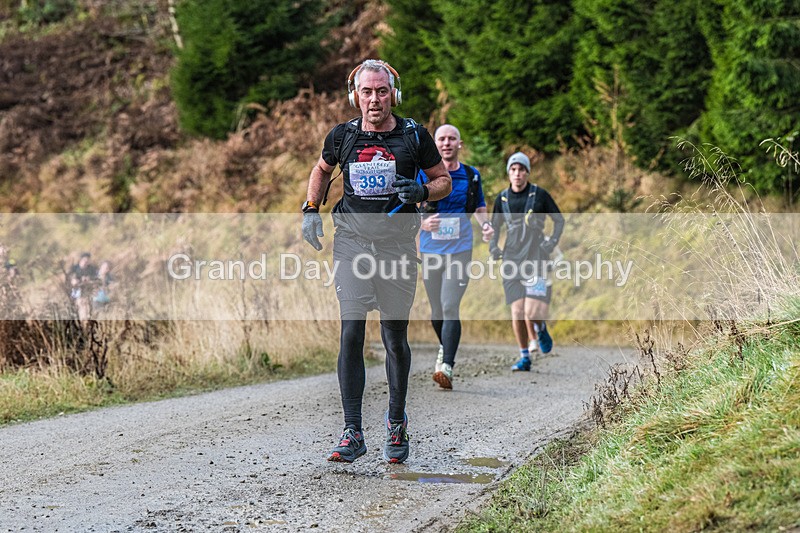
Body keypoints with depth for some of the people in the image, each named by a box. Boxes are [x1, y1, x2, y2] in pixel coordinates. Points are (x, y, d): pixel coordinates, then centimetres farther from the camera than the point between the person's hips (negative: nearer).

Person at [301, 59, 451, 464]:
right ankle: (352, 433, -8)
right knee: (351, 333, -10)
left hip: (397, 243, 0)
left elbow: (444, 180, 9)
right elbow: (321, 171, 23)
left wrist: (421, 192, -12)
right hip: (352, 240, 1)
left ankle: (396, 423, 26)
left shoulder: (414, 135, -1)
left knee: (395, 338, 5)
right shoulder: (342, 136, 3)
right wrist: (311, 210, 9)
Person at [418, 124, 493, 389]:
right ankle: (445, 348, 40)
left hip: (460, 250, -1)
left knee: (450, 307, -15)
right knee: (437, 310, 11)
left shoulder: (471, 176, 6)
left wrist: (486, 225, -3)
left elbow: (480, 209, 18)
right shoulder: (422, 175, 0)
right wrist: (422, 223, -19)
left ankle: (447, 366, -20)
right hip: (430, 250, 1)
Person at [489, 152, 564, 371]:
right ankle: (524, 358, 11)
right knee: (517, 311, -1)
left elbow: (559, 220, 8)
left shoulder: (539, 195, -1)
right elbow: (495, 226, 23)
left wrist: (552, 243, -3)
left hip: (535, 258, -3)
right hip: (511, 260, 3)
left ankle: (541, 328, 24)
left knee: (532, 312, -13)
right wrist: (493, 247, 8)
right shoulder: (502, 199, 8)